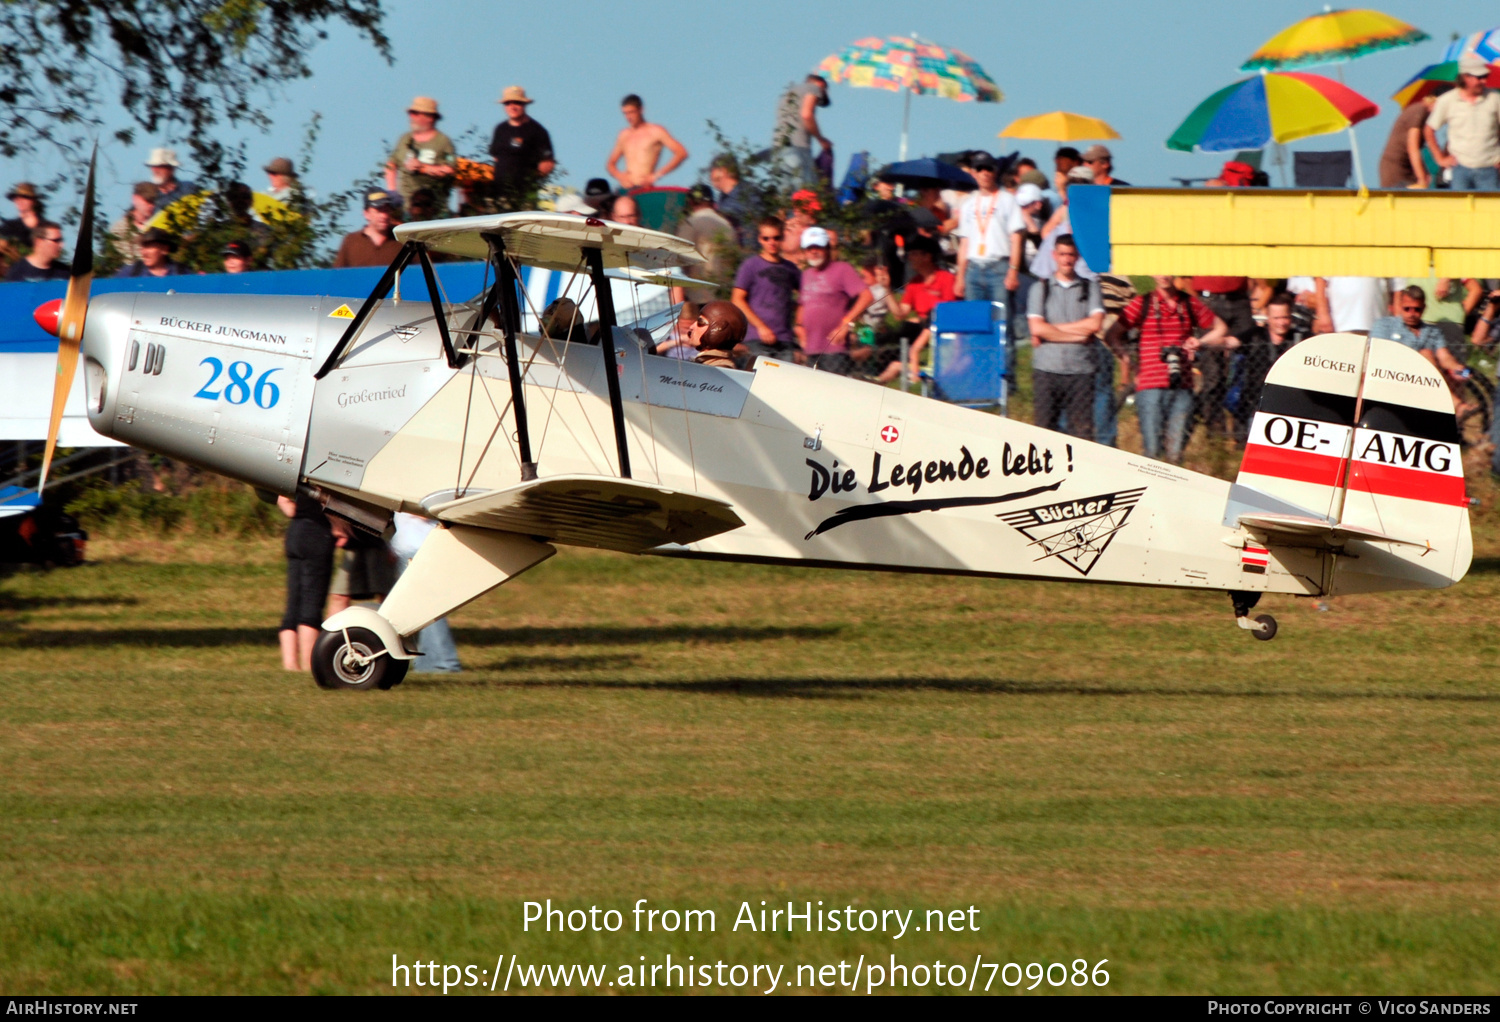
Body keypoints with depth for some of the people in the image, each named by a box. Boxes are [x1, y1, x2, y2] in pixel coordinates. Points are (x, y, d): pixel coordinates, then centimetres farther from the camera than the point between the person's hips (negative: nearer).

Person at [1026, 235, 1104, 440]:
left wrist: (1052, 328, -4)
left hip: (1081, 369, 0)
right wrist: (1078, 335, -4)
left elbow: (1095, 323, -4)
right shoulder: (1041, 288, 10)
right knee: (1045, 425, -3)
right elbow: (1037, 328, -3)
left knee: (1082, 428, -5)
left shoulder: (1090, 287, 11)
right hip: (1047, 369, 0)